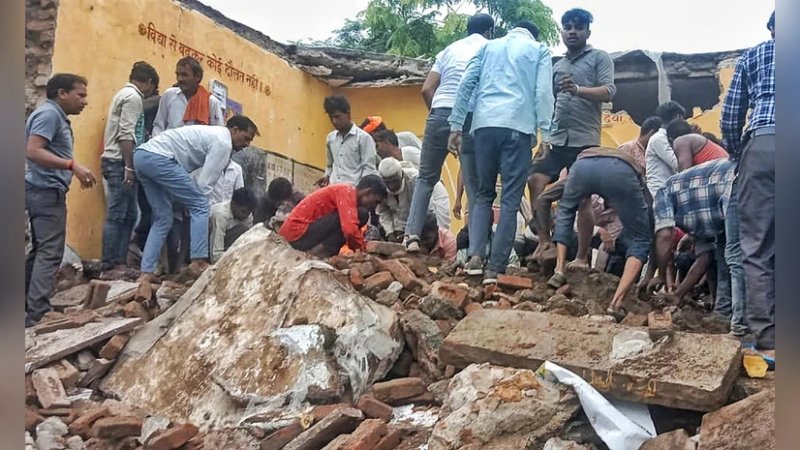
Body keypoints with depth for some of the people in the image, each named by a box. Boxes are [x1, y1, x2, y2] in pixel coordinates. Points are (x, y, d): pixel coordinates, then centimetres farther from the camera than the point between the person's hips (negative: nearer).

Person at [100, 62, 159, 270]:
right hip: (120, 162, -10)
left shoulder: (124, 93, 21)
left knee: (129, 214, 10)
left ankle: (119, 262, 12)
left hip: (116, 161, 10)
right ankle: (110, 265, -5)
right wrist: (129, 167, -19)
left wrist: (128, 165, 21)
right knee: (117, 215, -8)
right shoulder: (133, 97, -8)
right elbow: (125, 134, -18)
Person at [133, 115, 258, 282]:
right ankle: (198, 262, -7)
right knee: (199, 205, -3)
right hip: (158, 158, -10)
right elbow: (205, 183, -7)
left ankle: (146, 273, 8)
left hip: (141, 155, 10)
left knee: (163, 219, 13)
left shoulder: (212, 135, 26)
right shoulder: (223, 142, -4)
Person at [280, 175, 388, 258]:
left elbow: (349, 227, 23)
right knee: (360, 214, -14)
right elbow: (350, 229, -25)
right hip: (298, 232, -10)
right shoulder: (347, 191, -12)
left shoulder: (346, 191, 17)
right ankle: (320, 250, -13)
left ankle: (317, 248, 5)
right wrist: (361, 249, -10)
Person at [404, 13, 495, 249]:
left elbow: (427, 89, 11)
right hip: (472, 118, -2)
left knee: (427, 177, 12)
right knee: (474, 185, 2)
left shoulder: (449, 49, 20)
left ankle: (412, 235, 0)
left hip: (441, 113, 2)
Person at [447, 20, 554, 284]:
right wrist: (545, 133, 0)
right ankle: (495, 268, -5)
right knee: (510, 198, -1)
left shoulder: (489, 46, 24)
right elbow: (543, 92, 3)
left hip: (485, 124, 3)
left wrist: (456, 126, 11)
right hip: (518, 126, -2)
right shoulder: (540, 50, 18)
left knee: (484, 193, 12)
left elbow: (466, 85, 13)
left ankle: (475, 255, -6)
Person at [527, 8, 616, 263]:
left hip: (585, 140, -5)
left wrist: (578, 90, -25)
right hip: (556, 139, 5)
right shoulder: (557, 66, 21)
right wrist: (544, 139, 9)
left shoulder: (600, 58, 7)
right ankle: (545, 241, 2)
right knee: (536, 182, -9)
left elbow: (609, 92, -8)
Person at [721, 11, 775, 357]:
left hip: (763, 144, -1)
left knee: (758, 247, 1)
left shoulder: (751, 56, 22)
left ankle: (767, 341, -3)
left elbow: (730, 117, 17)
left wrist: (735, 154, 31)